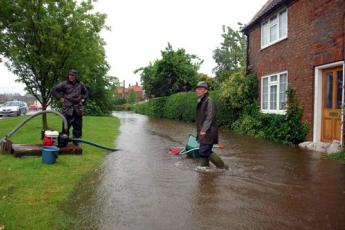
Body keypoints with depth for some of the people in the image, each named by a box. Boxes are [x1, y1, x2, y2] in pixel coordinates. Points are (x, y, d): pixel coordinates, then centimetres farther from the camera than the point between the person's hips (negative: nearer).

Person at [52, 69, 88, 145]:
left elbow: (86, 92, 27)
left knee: (78, 126, 8)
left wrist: (83, 99, 15)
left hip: (78, 109, 4)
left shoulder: (80, 84, 9)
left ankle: (76, 141, 19)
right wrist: (60, 98, -2)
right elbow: (54, 90, 4)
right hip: (67, 108, -3)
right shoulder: (64, 84, -2)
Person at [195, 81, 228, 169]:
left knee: (204, 151, -10)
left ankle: (222, 166, 2)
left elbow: (210, 116, -20)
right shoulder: (200, 101, 17)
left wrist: (204, 130, -26)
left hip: (208, 132, -9)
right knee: (203, 151, 12)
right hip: (203, 132, 9)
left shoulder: (208, 101, -12)